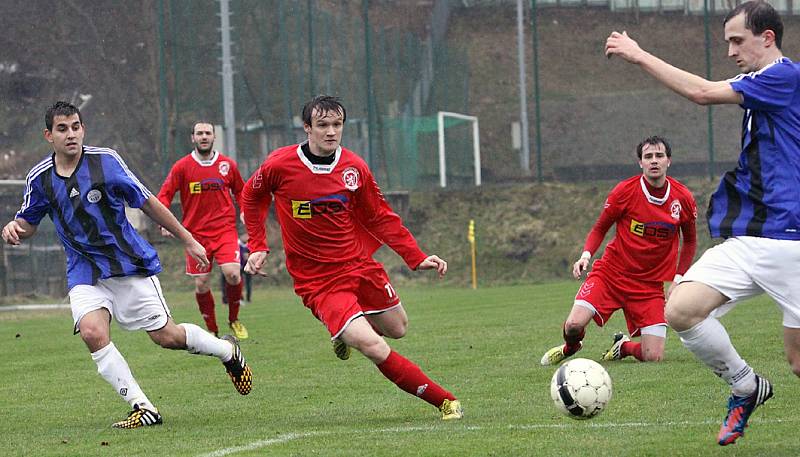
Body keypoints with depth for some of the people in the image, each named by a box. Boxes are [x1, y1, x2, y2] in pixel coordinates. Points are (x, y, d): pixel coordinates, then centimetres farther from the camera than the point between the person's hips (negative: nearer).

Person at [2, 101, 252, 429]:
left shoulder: (105, 161, -12)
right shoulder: (39, 178, -5)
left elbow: (147, 202, -2)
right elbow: (28, 224, 9)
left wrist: (187, 240, 3)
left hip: (130, 263, -2)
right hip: (85, 272, 2)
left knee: (165, 336, 1)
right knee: (92, 331, -25)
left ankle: (227, 350, 33)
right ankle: (142, 408, -15)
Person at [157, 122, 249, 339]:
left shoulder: (227, 164, 5)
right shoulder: (182, 167, 0)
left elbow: (240, 191, 20)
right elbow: (164, 195, 2)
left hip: (225, 229, 0)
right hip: (196, 233, 0)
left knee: (232, 273, -19)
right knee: (202, 284, -1)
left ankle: (234, 319, 5)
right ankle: (212, 330, 17)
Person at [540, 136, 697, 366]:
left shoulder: (683, 198, -3)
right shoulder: (624, 191, -8)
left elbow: (690, 241, 13)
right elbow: (599, 229, 3)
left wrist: (678, 278, 1)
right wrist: (586, 255, -16)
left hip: (650, 284, 1)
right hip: (611, 272, -1)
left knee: (653, 357, -10)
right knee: (574, 325, -22)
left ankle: (623, 346, 27)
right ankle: (570, 347, 17)